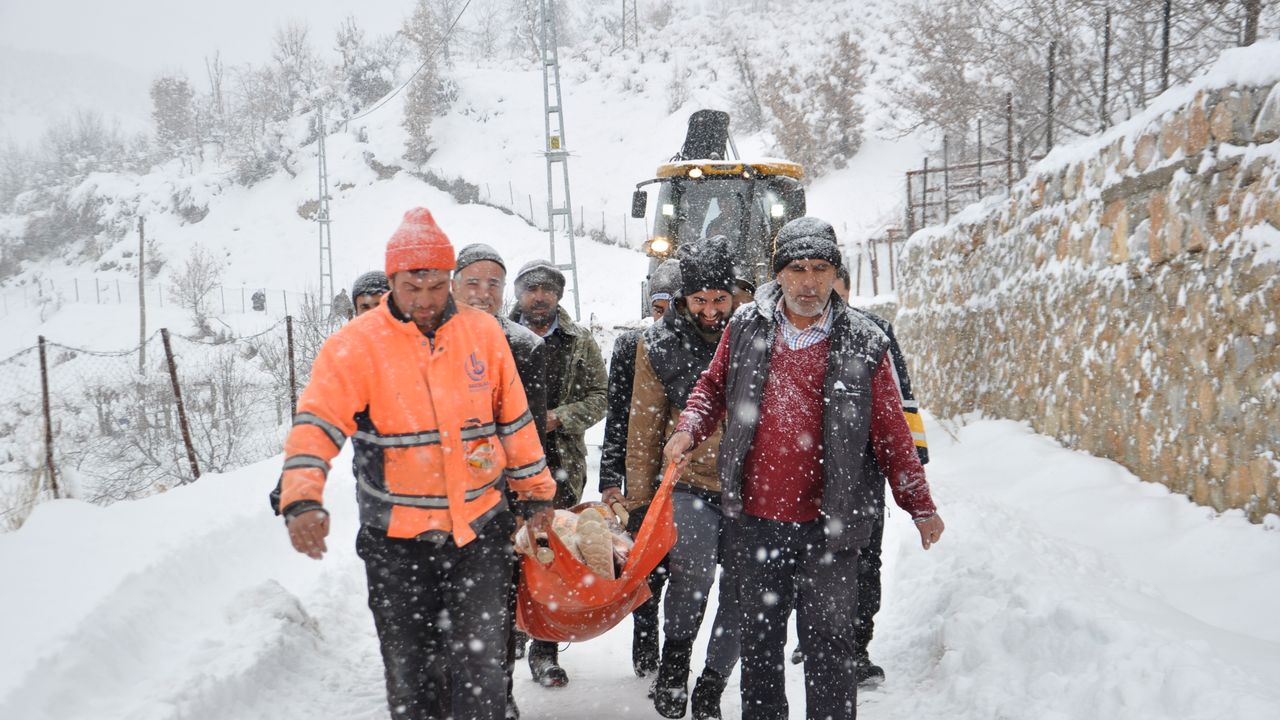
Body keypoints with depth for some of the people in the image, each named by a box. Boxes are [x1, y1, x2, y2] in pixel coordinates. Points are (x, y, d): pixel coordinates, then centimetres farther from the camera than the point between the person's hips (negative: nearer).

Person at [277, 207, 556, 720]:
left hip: (481, 528, 1)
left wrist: (535, 493, 15)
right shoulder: (356, 345, -8)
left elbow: (514, 419, 10)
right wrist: (302, 500, -33)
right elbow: (316, 423, -16)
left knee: (480, 664, 1)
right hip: (396, 539, -1)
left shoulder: (483, 332, 1)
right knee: (409, 672, 12)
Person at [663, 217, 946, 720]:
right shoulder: (745, 329, 3)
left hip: (827, 526, -2)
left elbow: (891, 431, 4)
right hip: (754, 519, 3)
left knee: (828, 644, 4)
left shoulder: (863, 344, -2)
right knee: (759, 638, 17)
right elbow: (713, 387, 15)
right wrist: (689, 431, -5)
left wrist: (920, 506, 7)